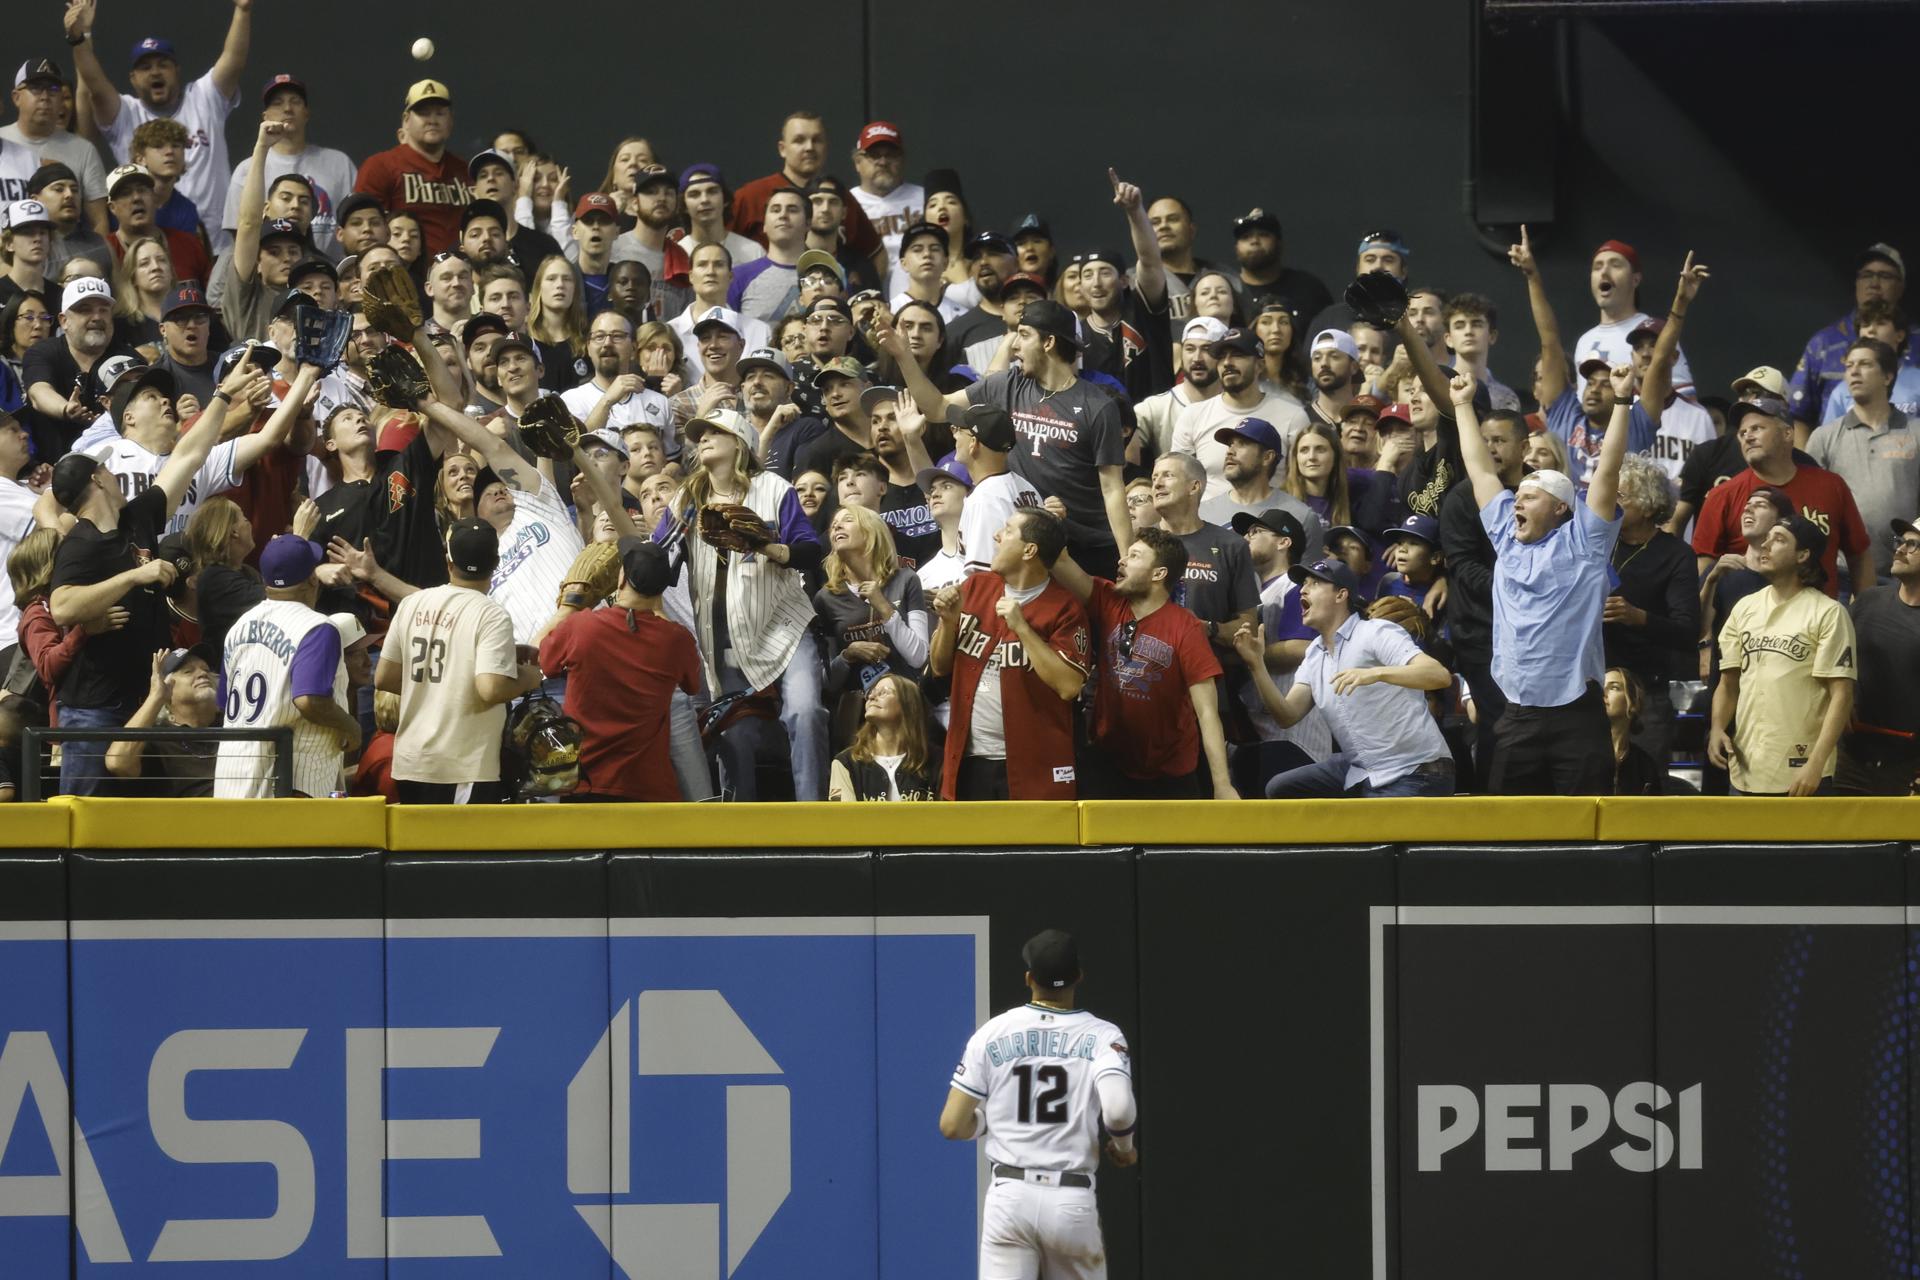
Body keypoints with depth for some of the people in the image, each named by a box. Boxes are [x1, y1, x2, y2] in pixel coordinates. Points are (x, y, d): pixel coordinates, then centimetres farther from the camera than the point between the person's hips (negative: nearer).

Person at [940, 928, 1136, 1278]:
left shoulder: (991, 1035, 3)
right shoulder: (1101, 1036, -1)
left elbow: (952, 1126, 0)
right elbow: (1118, 1111, -19)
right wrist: (1124, 1147, 4)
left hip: (1009, 1197, 0)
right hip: (1073, 1201, 0)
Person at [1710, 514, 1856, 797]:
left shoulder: (1828, 614, -5)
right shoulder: (1745, 609, 12)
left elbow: (1841, 695, -9)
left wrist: (1816, 764, -17)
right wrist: (1717, 728, -4)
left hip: (1801, 775, -6)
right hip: (1745, 771, 6)